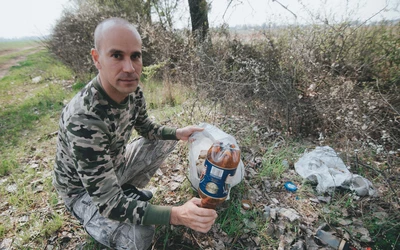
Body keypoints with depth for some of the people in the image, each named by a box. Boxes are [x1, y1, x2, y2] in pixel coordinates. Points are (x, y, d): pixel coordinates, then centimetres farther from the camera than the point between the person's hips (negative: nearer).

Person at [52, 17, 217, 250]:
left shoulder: (132, 90, -17)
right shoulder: (83, 120, -40)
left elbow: (147, 127, 1)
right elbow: (108, 202, -36)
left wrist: (177, 133, -18)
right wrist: (176, 215, -44)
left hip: (114, 164, 7)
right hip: (83, 190, -6)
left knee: (166, 141, 3)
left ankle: (129, 191, 13)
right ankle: (93, 219, 8)